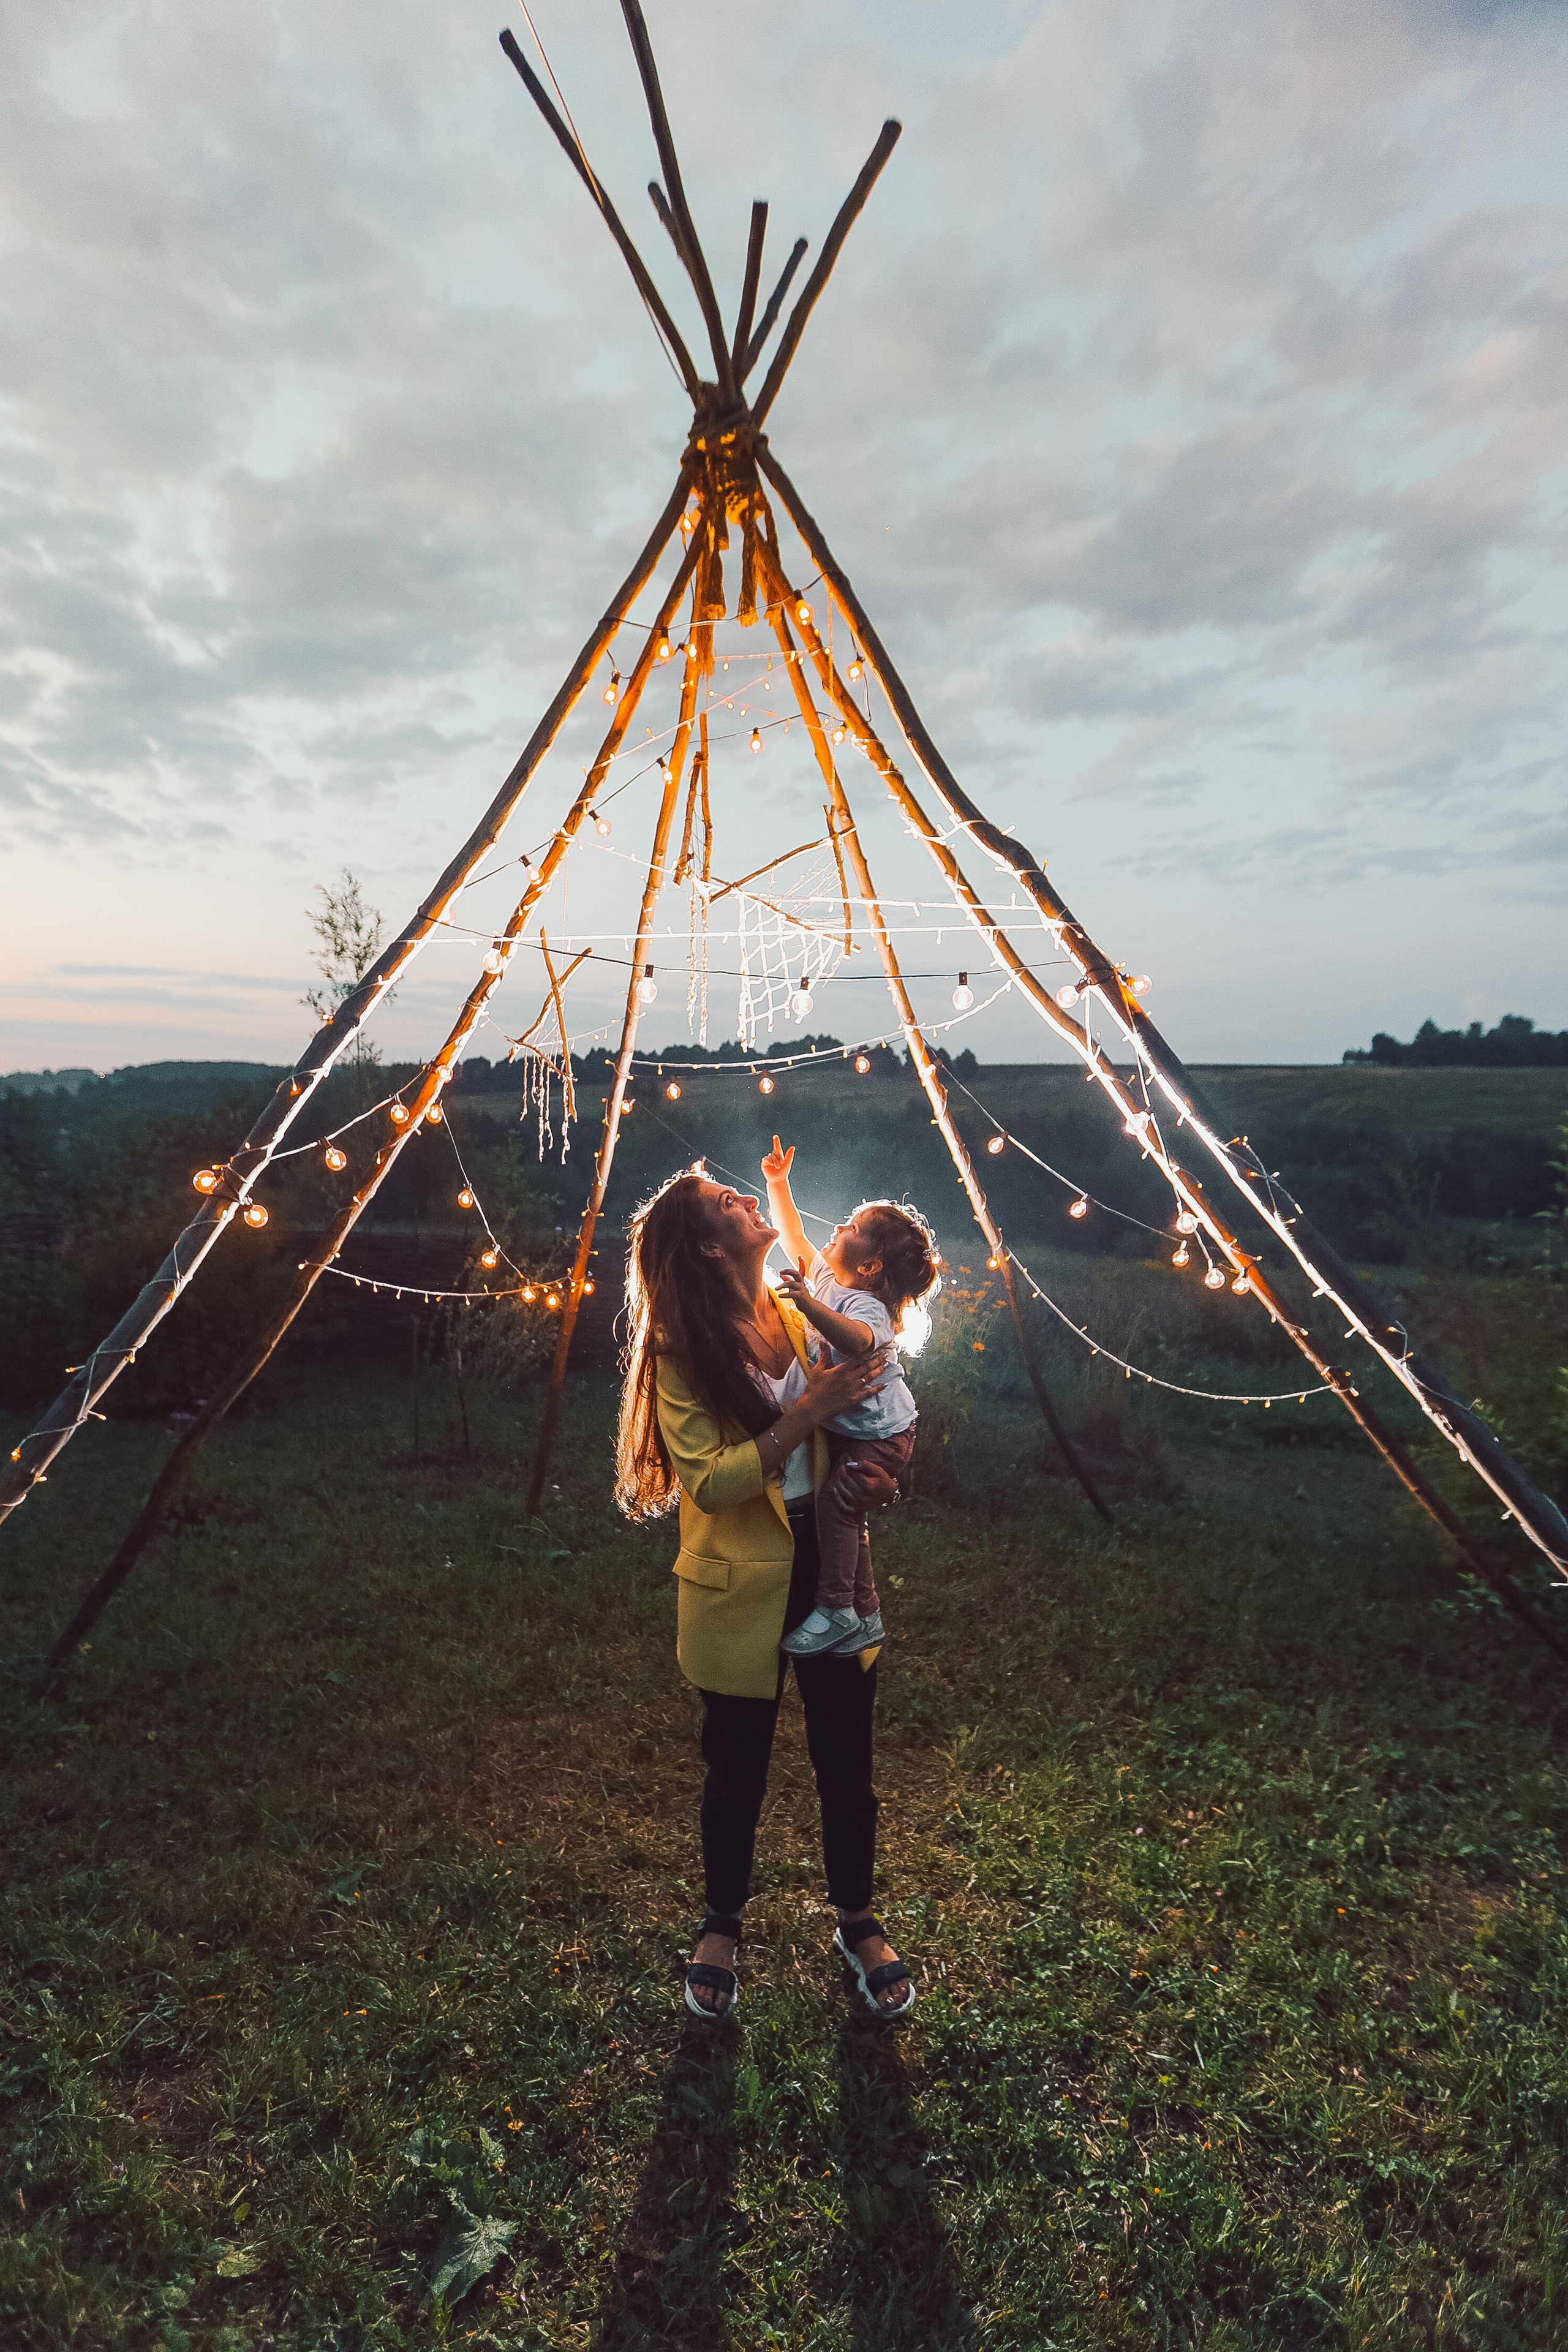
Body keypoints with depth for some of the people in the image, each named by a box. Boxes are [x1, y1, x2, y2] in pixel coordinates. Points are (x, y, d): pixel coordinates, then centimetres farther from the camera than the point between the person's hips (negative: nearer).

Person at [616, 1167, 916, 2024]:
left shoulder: (802, 1320, 1)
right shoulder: (682, 1352, -15)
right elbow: (707, 1482, -22)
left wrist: (872, 1474, -7)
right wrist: (805, 1414, -27)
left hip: (830, 1568, 4)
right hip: (741, 1587, -4)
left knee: (846, 1758, 16)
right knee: (737, 1767, 15)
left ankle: (858, 1921, 40)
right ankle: (722, 1925, 42)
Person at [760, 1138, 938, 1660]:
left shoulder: (868, 1307, -29)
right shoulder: (826, 1276, -2)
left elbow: (859, 1341, -52)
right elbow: (795, 1239, 11)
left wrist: (810, 1306, -65)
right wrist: (777, 1182, 4)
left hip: (880, 1435, -9)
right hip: (844, 1426, 9)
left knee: (837, 1498, -22)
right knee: (845, 1510, 13)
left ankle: (836, 1611, -10)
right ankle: (865, 1617, 26)